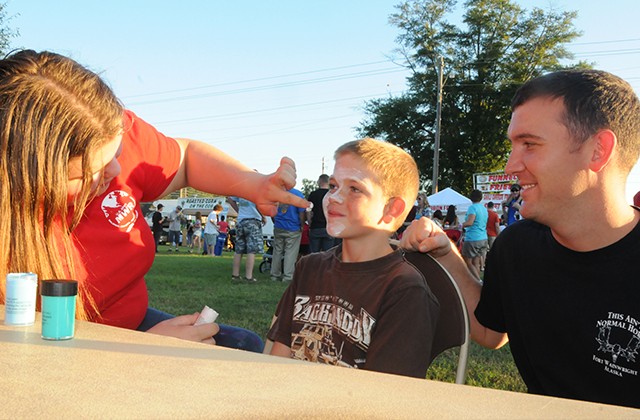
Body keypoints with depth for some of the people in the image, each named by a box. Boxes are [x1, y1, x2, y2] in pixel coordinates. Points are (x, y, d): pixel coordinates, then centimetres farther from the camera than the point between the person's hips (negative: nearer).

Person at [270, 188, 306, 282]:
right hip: (293, 229, -4)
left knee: (277, 251, 12)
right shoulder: (298, 194, -11)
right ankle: (287, 276, 0)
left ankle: (275, 275, 18)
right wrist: (302, 226, 1)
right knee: (290, 252, 1)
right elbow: (302, 212, -12)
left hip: (278, 228, 4)